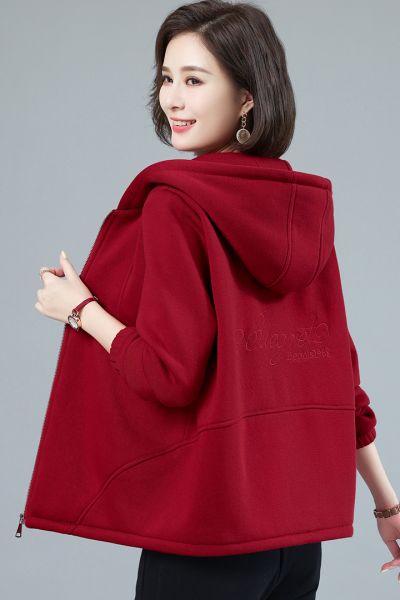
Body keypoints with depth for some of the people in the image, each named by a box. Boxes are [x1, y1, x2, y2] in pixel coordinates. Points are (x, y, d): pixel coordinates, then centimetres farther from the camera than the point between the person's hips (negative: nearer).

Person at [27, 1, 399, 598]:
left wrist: (81, 308, -3)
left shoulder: (173, 202, -14)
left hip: (206, 527, -6)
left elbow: (170, 374, -19)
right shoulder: (305, 209, 4)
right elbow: (338, 371, 8)